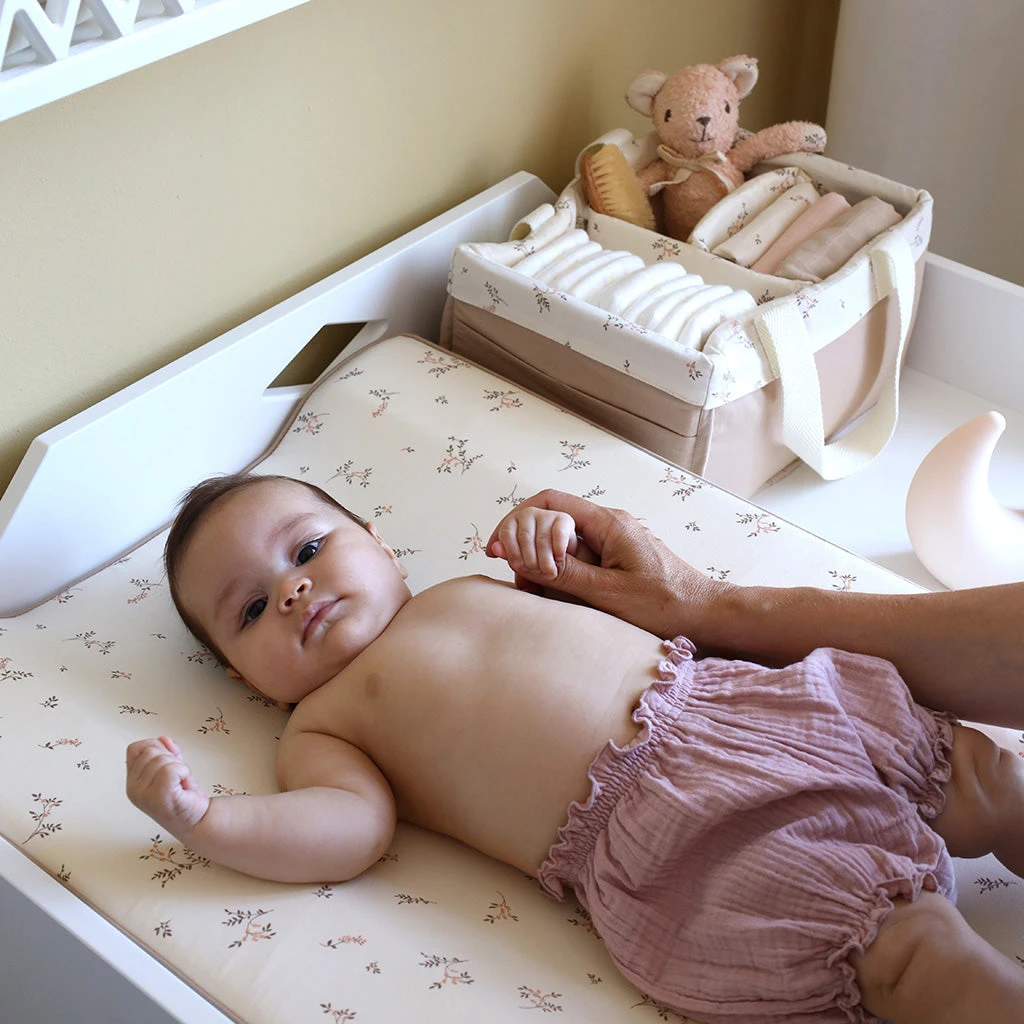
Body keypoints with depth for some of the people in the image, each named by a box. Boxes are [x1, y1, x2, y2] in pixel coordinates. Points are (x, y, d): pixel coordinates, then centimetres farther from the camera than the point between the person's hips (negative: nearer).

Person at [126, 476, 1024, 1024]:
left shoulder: (473, 590, 27)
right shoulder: (320, 727, 13)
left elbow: (606, 605, 33)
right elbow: (351, 830, -6)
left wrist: (555, 542, 14)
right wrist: (200, 819, -19)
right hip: (652, 818, -6)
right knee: (905, 940, -21)